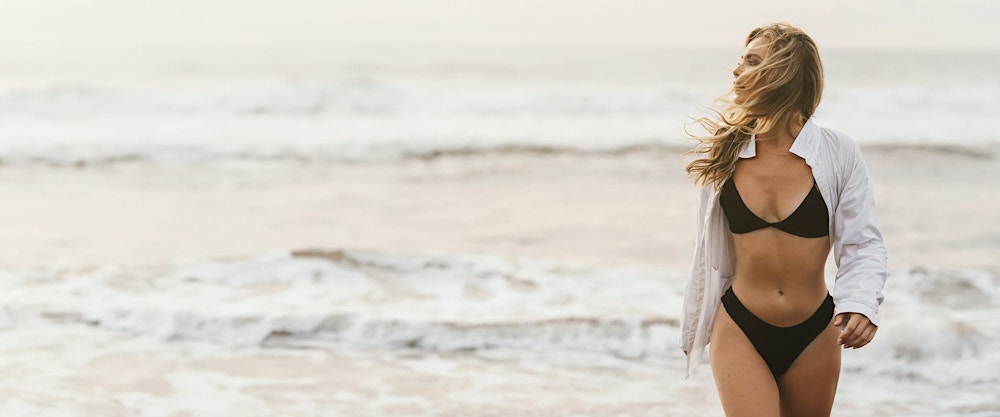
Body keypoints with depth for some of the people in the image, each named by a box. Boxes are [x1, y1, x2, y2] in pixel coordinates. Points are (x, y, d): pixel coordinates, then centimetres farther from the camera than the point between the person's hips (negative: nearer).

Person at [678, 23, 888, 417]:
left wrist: (861, 303, -28)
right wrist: (693, 330, 16)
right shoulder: (726, 155, -1)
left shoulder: (838, 154, -8)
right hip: (739, 332, 0)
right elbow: (710, 252, 9)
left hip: (813, 336, 0)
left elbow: (862, 244, -8)